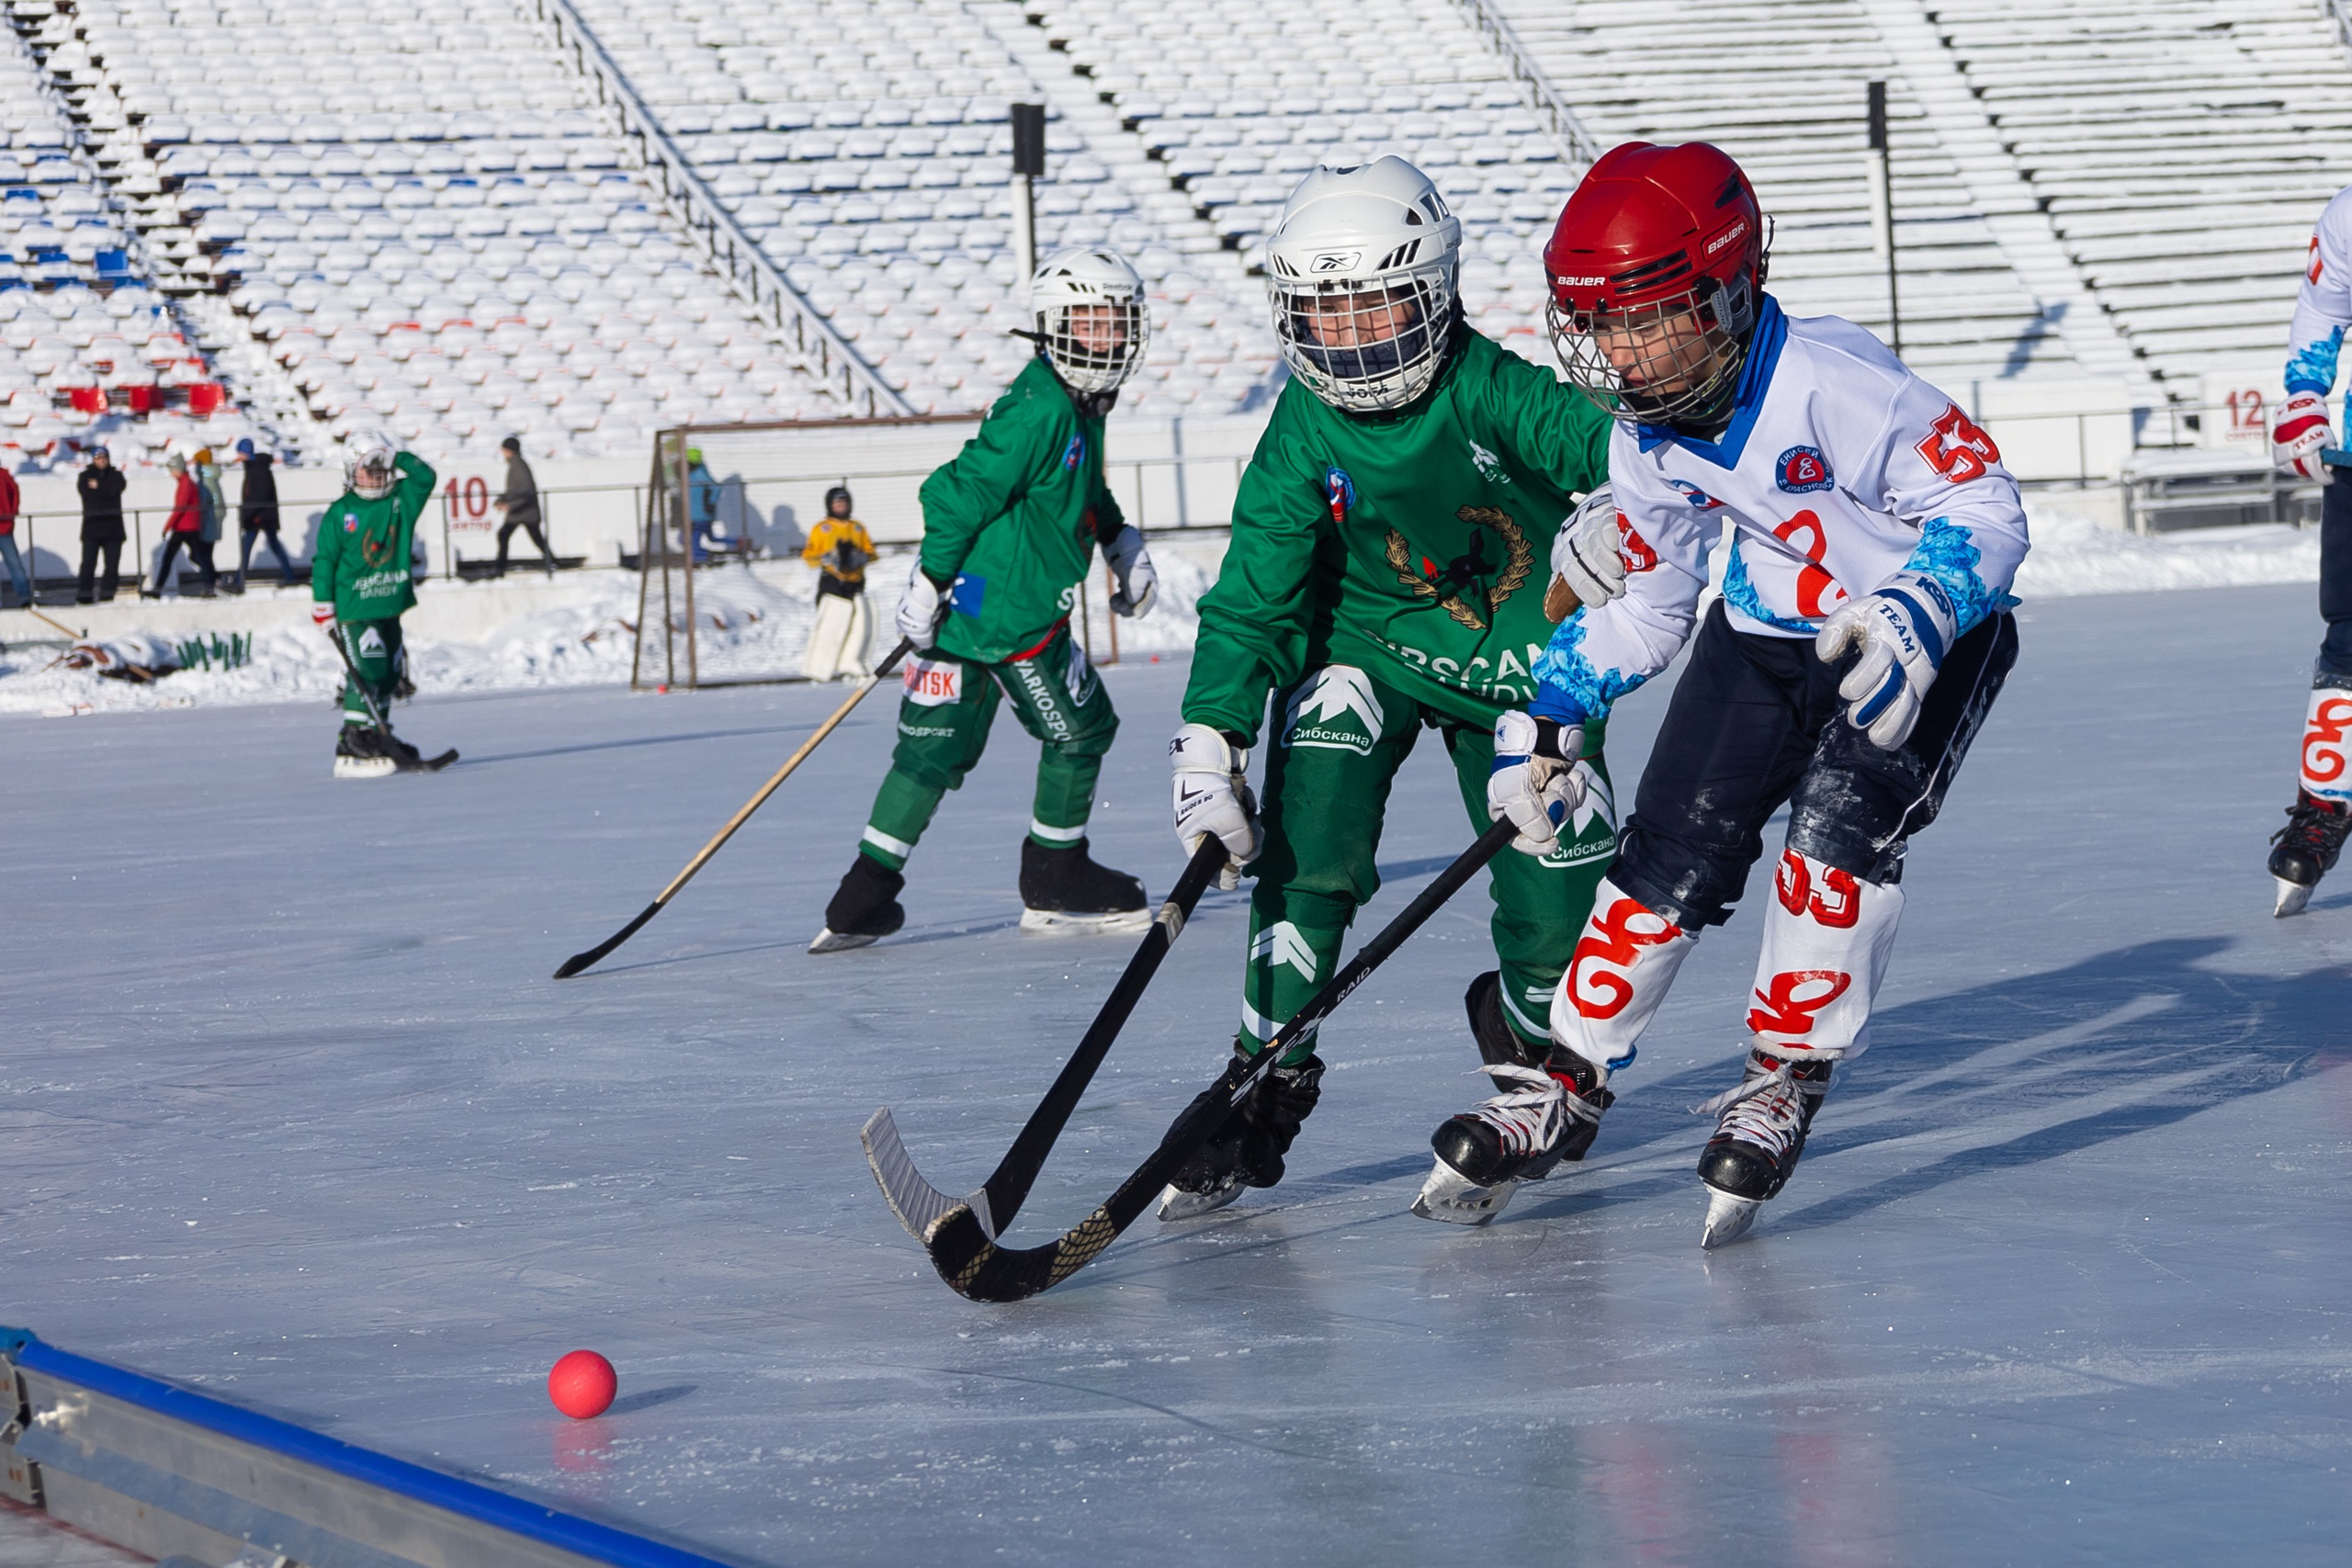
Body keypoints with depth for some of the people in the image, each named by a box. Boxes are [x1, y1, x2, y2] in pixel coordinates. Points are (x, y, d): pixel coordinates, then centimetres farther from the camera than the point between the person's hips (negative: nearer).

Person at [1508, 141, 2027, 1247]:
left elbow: (1984, 506, -27)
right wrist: (1541, 717, -2)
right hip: (1770, 629, 6)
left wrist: (1915, 618, -44)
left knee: (1841, 818, -26)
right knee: (1674, 845, -3)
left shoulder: (1827, 381, -30)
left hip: (1925, 630, -6)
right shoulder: (1646, 438, -8)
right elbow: (1639, 607, 6)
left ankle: (1786, 1080, -11)